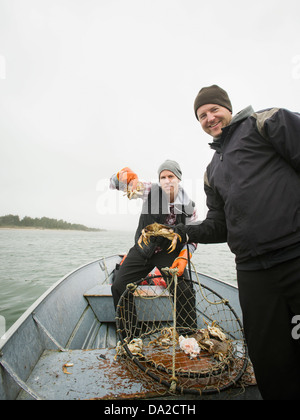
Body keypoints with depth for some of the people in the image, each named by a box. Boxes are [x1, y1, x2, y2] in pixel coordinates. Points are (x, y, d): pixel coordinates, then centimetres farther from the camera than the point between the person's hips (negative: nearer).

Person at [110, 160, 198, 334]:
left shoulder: (189, 206, -10)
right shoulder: (151, 191, -12)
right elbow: (115, 184, -12)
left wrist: (184, 256, -19)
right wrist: (124, 175, -36)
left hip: (169, 252, -1)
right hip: (143, 249, 1)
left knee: (185, 291, -17)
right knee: (119, 287, -3)